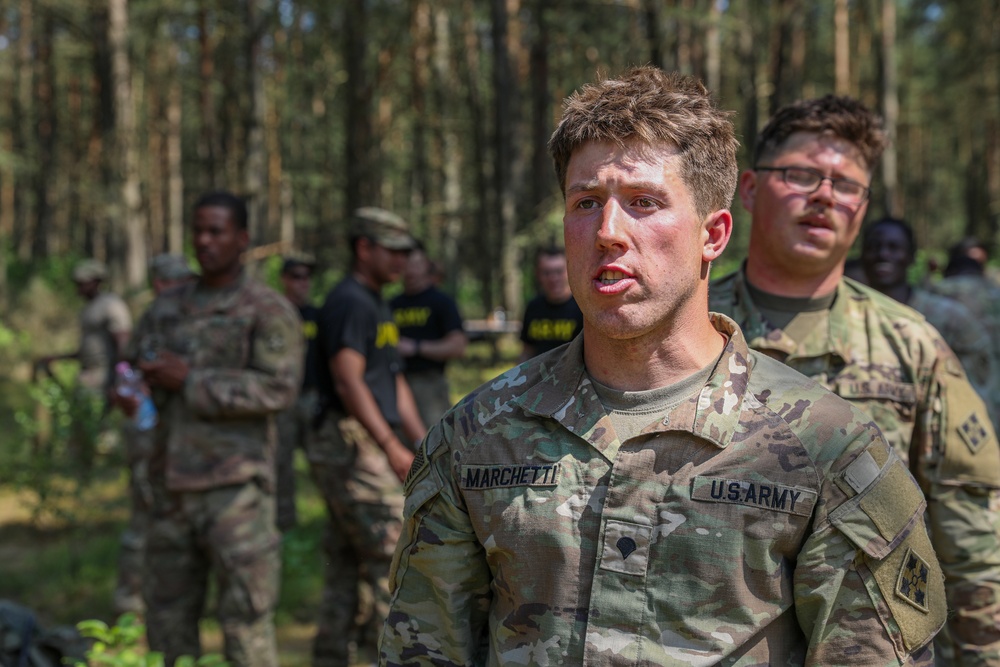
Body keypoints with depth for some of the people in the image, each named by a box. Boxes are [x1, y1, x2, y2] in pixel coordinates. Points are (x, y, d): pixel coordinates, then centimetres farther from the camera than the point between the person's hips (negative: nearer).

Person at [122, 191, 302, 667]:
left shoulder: (269, 310, -3)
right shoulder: (167, 308, 14)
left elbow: (279, 388, -14)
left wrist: (189, 381, -16)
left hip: (235, 485, -6)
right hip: (173, 483, 6)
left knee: (245, 615, -4)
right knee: (167, 614, 10)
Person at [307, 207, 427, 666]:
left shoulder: (377, 306, 21)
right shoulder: (349, 302, -11)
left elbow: (396, 385, 22)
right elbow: (349, 382, -19)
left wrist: (424, 445, 16)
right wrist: (393, 448, -19)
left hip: (372, 446, 10)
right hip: (352, 444, -10)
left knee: (346, 566, 11)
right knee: (395, 559, -8)